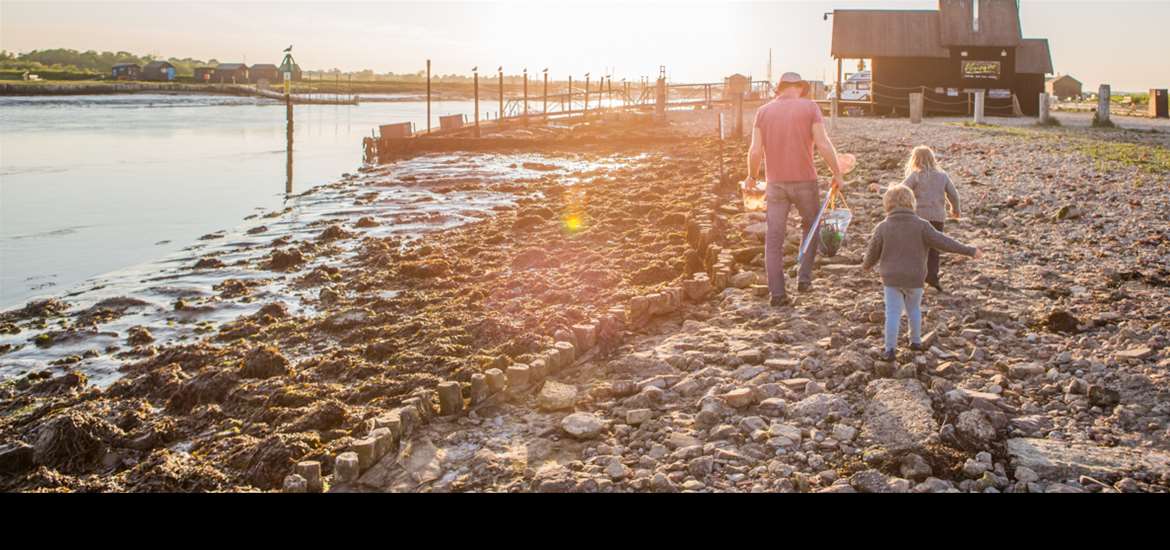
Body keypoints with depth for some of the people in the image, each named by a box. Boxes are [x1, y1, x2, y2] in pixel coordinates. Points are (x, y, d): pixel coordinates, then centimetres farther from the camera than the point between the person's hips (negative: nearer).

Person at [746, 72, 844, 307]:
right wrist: (837, 173, -1)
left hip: (775, 183, 1)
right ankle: (805, 278, 14)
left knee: (774, 238, 5)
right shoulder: (809, 107, -2)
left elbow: (755, 151, -3)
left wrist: (751, 177, 13)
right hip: (805, 181, -1)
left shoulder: (763, 111, 4)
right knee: (812, 226, 21)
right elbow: (823, 144, -11)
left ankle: (777, 293, 4)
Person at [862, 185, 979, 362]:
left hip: (891, 279, -1)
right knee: (914, 309, 20)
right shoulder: (921, 225, -9)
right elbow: (942, 241, -8)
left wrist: (866, 265, 24)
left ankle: (890, 349, 2)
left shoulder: (883, 227, -7)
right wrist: (969, 250, 0)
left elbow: (873, 252, 2)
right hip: (915, 279, 1)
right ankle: (916, 342, 32)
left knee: (893, 313, 3)